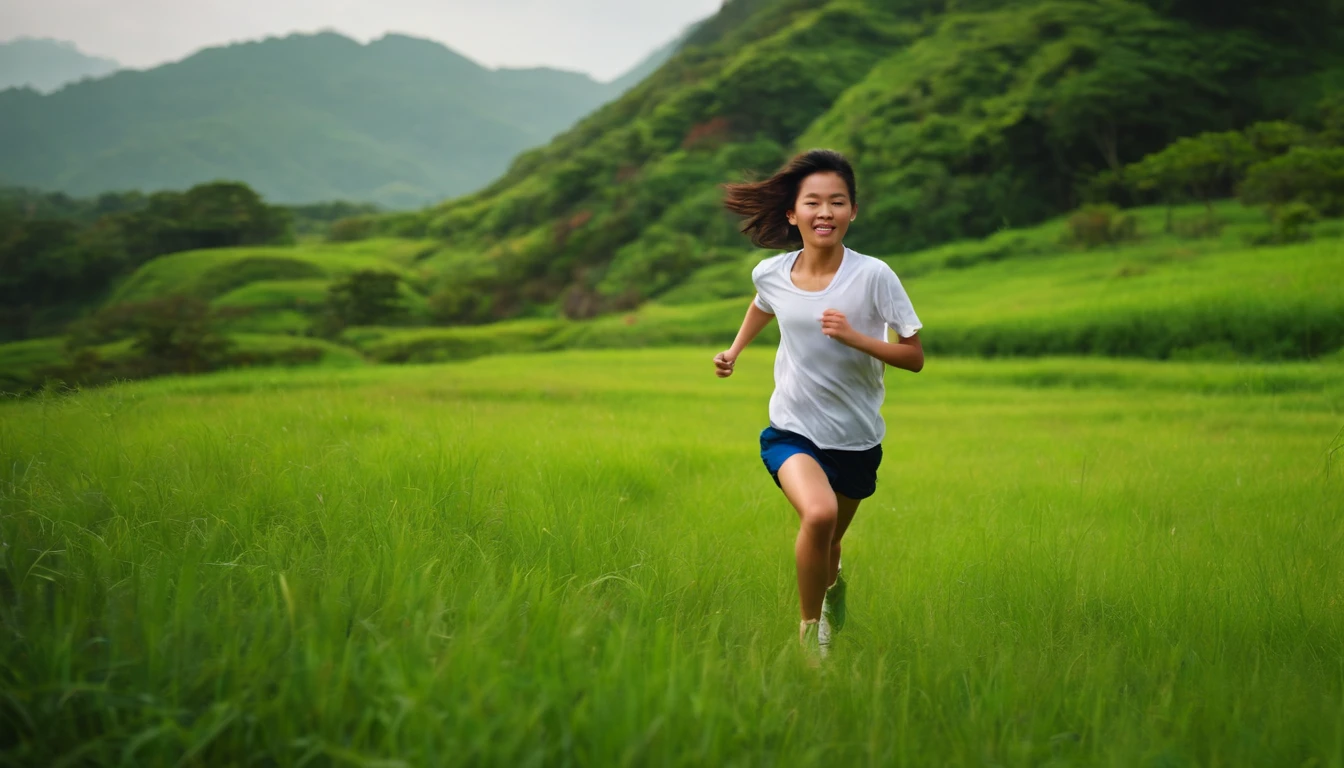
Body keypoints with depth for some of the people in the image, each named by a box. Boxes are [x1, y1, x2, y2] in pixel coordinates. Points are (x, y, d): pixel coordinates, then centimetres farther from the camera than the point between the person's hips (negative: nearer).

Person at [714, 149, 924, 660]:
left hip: (856, 440, 0)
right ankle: (809, 631, -6)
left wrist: (855, 337, -25)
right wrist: (734, 351, 12)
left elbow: (914, 357, -12)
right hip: (792, 431, 0)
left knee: (829, 542, 16)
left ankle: (831, 583, 56)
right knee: (818, 513, -29)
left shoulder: (873, 276, -15)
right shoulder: (772, 273, -6)